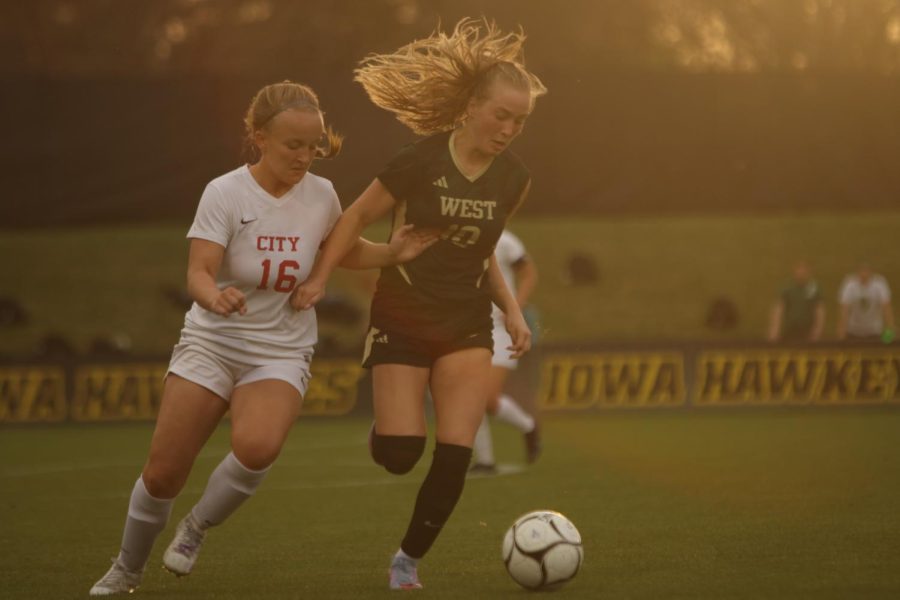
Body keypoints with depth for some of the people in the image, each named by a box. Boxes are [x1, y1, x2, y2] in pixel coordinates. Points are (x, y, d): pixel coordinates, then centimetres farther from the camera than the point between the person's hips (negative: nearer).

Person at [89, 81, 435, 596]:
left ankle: (197, 529, -1)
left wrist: (394, 253, 0)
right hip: (211, 345, -1)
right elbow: (199, 272, -22)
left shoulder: (321, 195, -2)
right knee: (163, 473, -5)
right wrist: (213, 296, -45)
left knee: (258, 446, -30)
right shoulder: (226, 193, -13)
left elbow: (347, 252, 19)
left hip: (282, 354, 1)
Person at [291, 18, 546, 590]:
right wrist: (320, 277, -14)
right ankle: (387, 429, 28)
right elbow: (359, 216, -6)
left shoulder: (513, 179, -2)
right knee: (400, 455, -11)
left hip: (466, 326, 4)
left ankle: (408, 561, 9)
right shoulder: (421, 161, -17)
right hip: (403, 320, -3)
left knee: (455, 457, -9)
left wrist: (513, 309, 4)